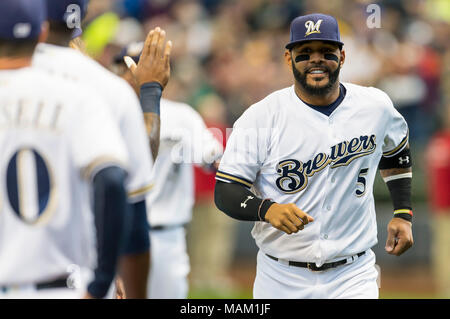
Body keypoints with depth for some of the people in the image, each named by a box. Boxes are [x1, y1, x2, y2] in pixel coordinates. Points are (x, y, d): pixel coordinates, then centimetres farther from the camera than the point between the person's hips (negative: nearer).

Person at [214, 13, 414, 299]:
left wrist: (403, 215, 15)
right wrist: (267, 209, -30)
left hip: (353, 278, 1)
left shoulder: (376, 106, 2)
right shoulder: (260, 117, -8)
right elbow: (225, 192, -11)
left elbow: (396, 153, 24)